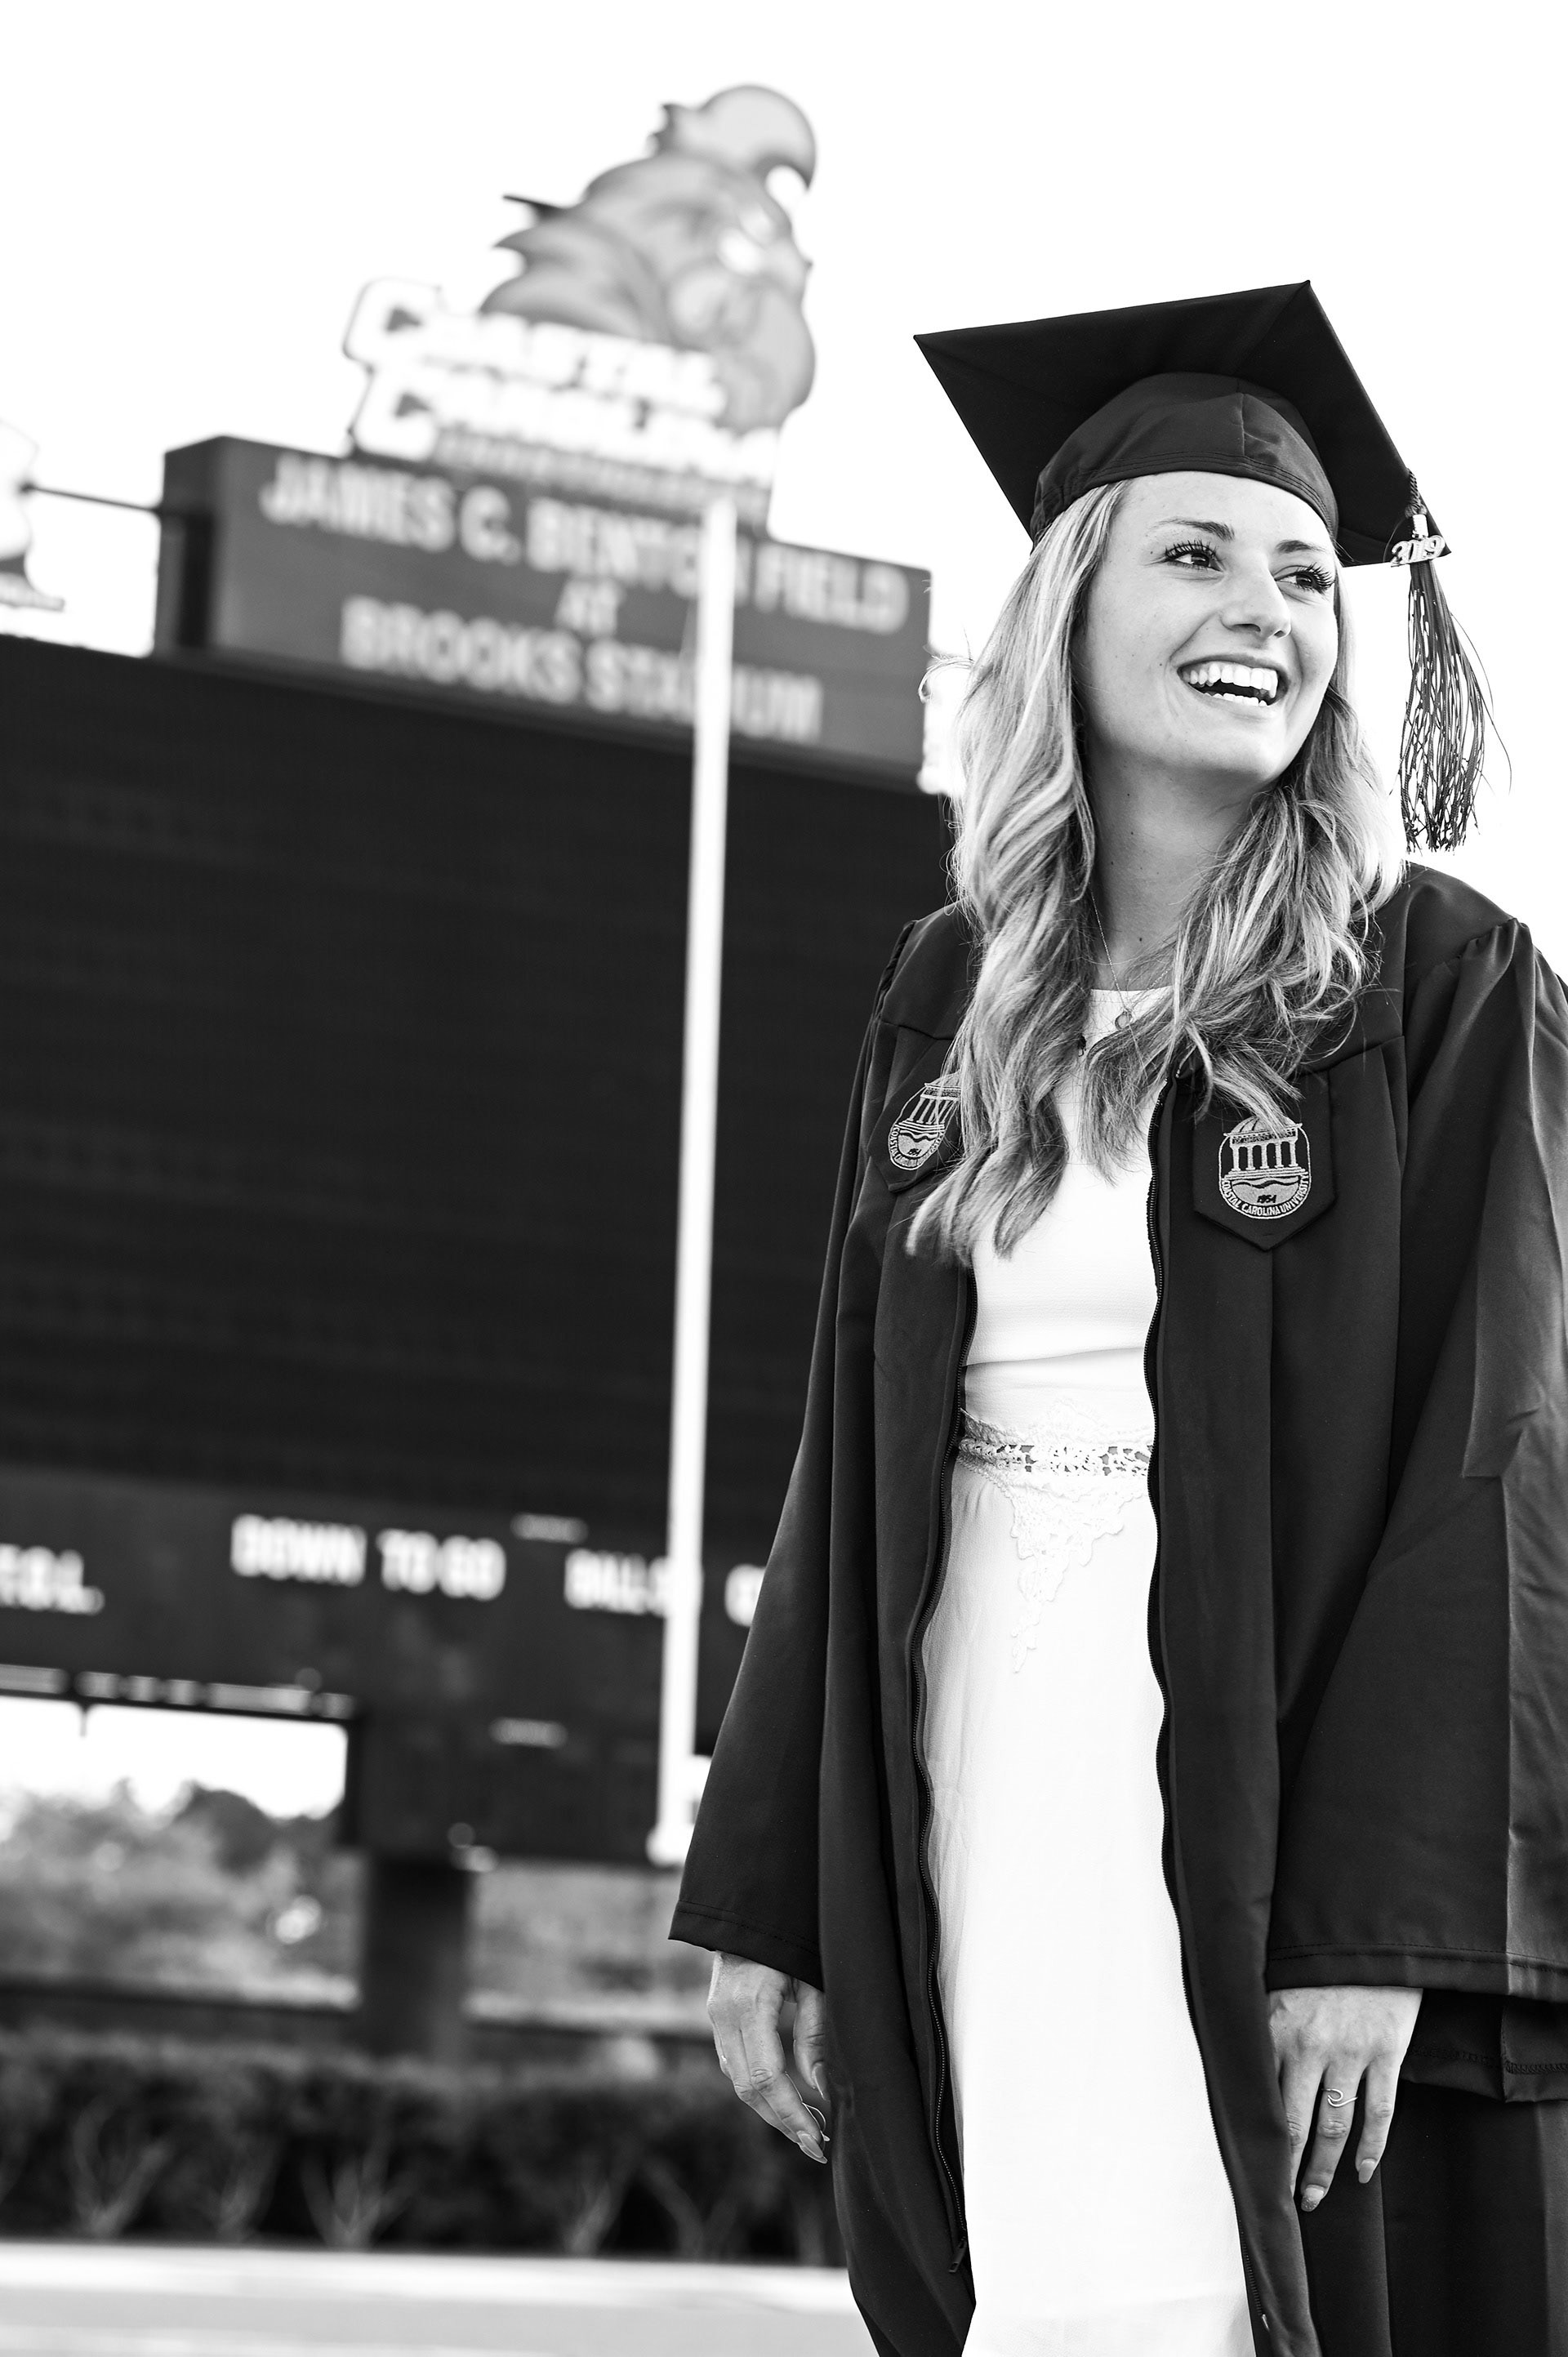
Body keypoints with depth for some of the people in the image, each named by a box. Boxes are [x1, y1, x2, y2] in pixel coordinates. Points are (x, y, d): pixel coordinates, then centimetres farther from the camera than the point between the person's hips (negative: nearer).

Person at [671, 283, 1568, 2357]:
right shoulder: (952, 998, 11)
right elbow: (858, 1451, 13)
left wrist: (1377, 1922, -17)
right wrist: (768, 1895, 8)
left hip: (1299, 1791, -4)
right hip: (996, 1781, 4)